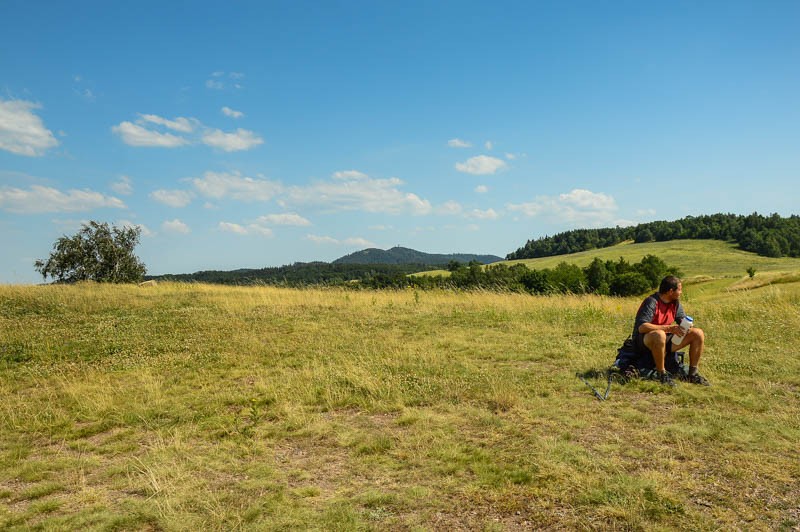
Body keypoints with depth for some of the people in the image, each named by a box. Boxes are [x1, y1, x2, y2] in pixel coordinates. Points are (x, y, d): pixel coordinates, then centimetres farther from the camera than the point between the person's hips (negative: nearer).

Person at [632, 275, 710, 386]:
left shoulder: (675, 303, 5)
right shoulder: (651, 302, -20)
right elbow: (641, 327, -31)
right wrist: (669, 328, -34)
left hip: (666, 340, 8)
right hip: (644, 341, -8)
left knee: (698, 333, -3)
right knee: (659, 335, -42)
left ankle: (692, 374, 4)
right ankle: (662, 374, -25)